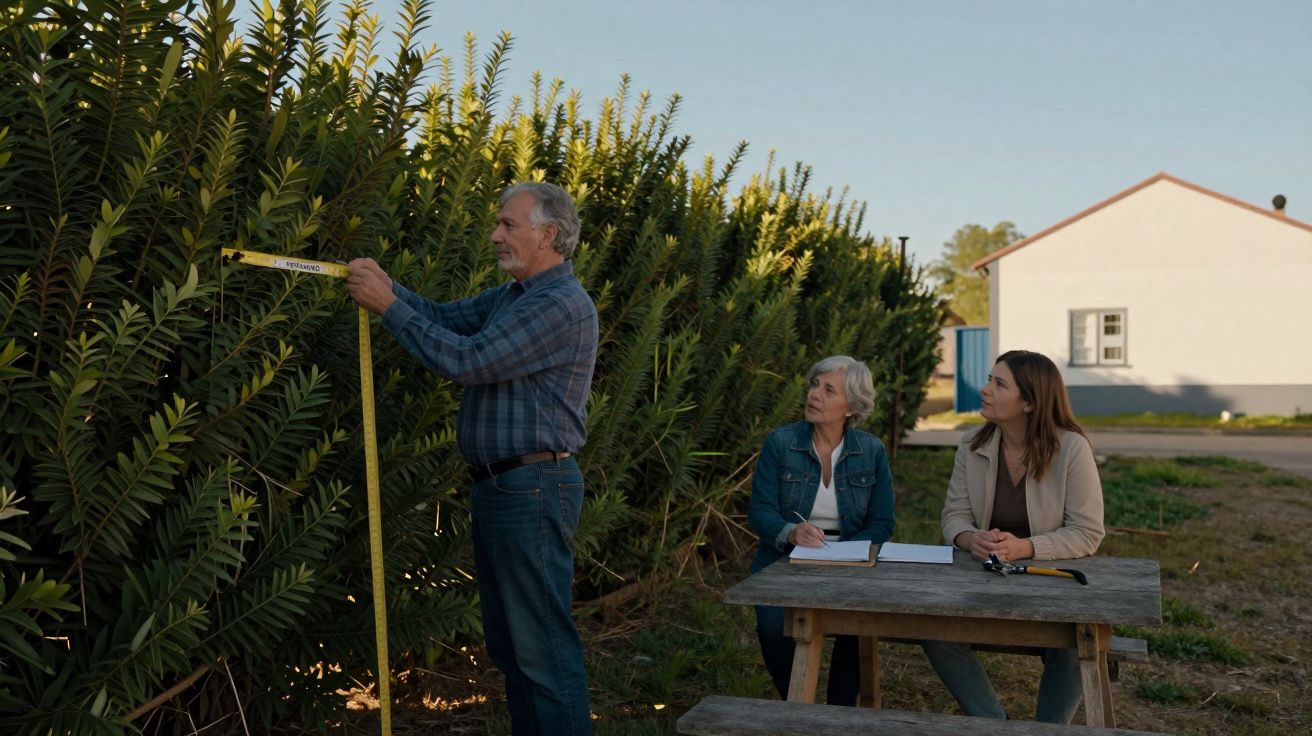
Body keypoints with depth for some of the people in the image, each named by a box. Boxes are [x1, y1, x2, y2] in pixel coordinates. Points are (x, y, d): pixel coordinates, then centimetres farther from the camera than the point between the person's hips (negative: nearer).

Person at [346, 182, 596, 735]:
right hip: (498, 485, 10)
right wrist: (385, 285, -2)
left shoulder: (561, 305, -17)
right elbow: (448, 318, 14)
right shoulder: (513, 296, 17)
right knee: (507, 642, 17)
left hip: (532, 489, -10)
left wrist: (389, 306, -13)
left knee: (543, 645, -5)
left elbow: (466, 361, -21)